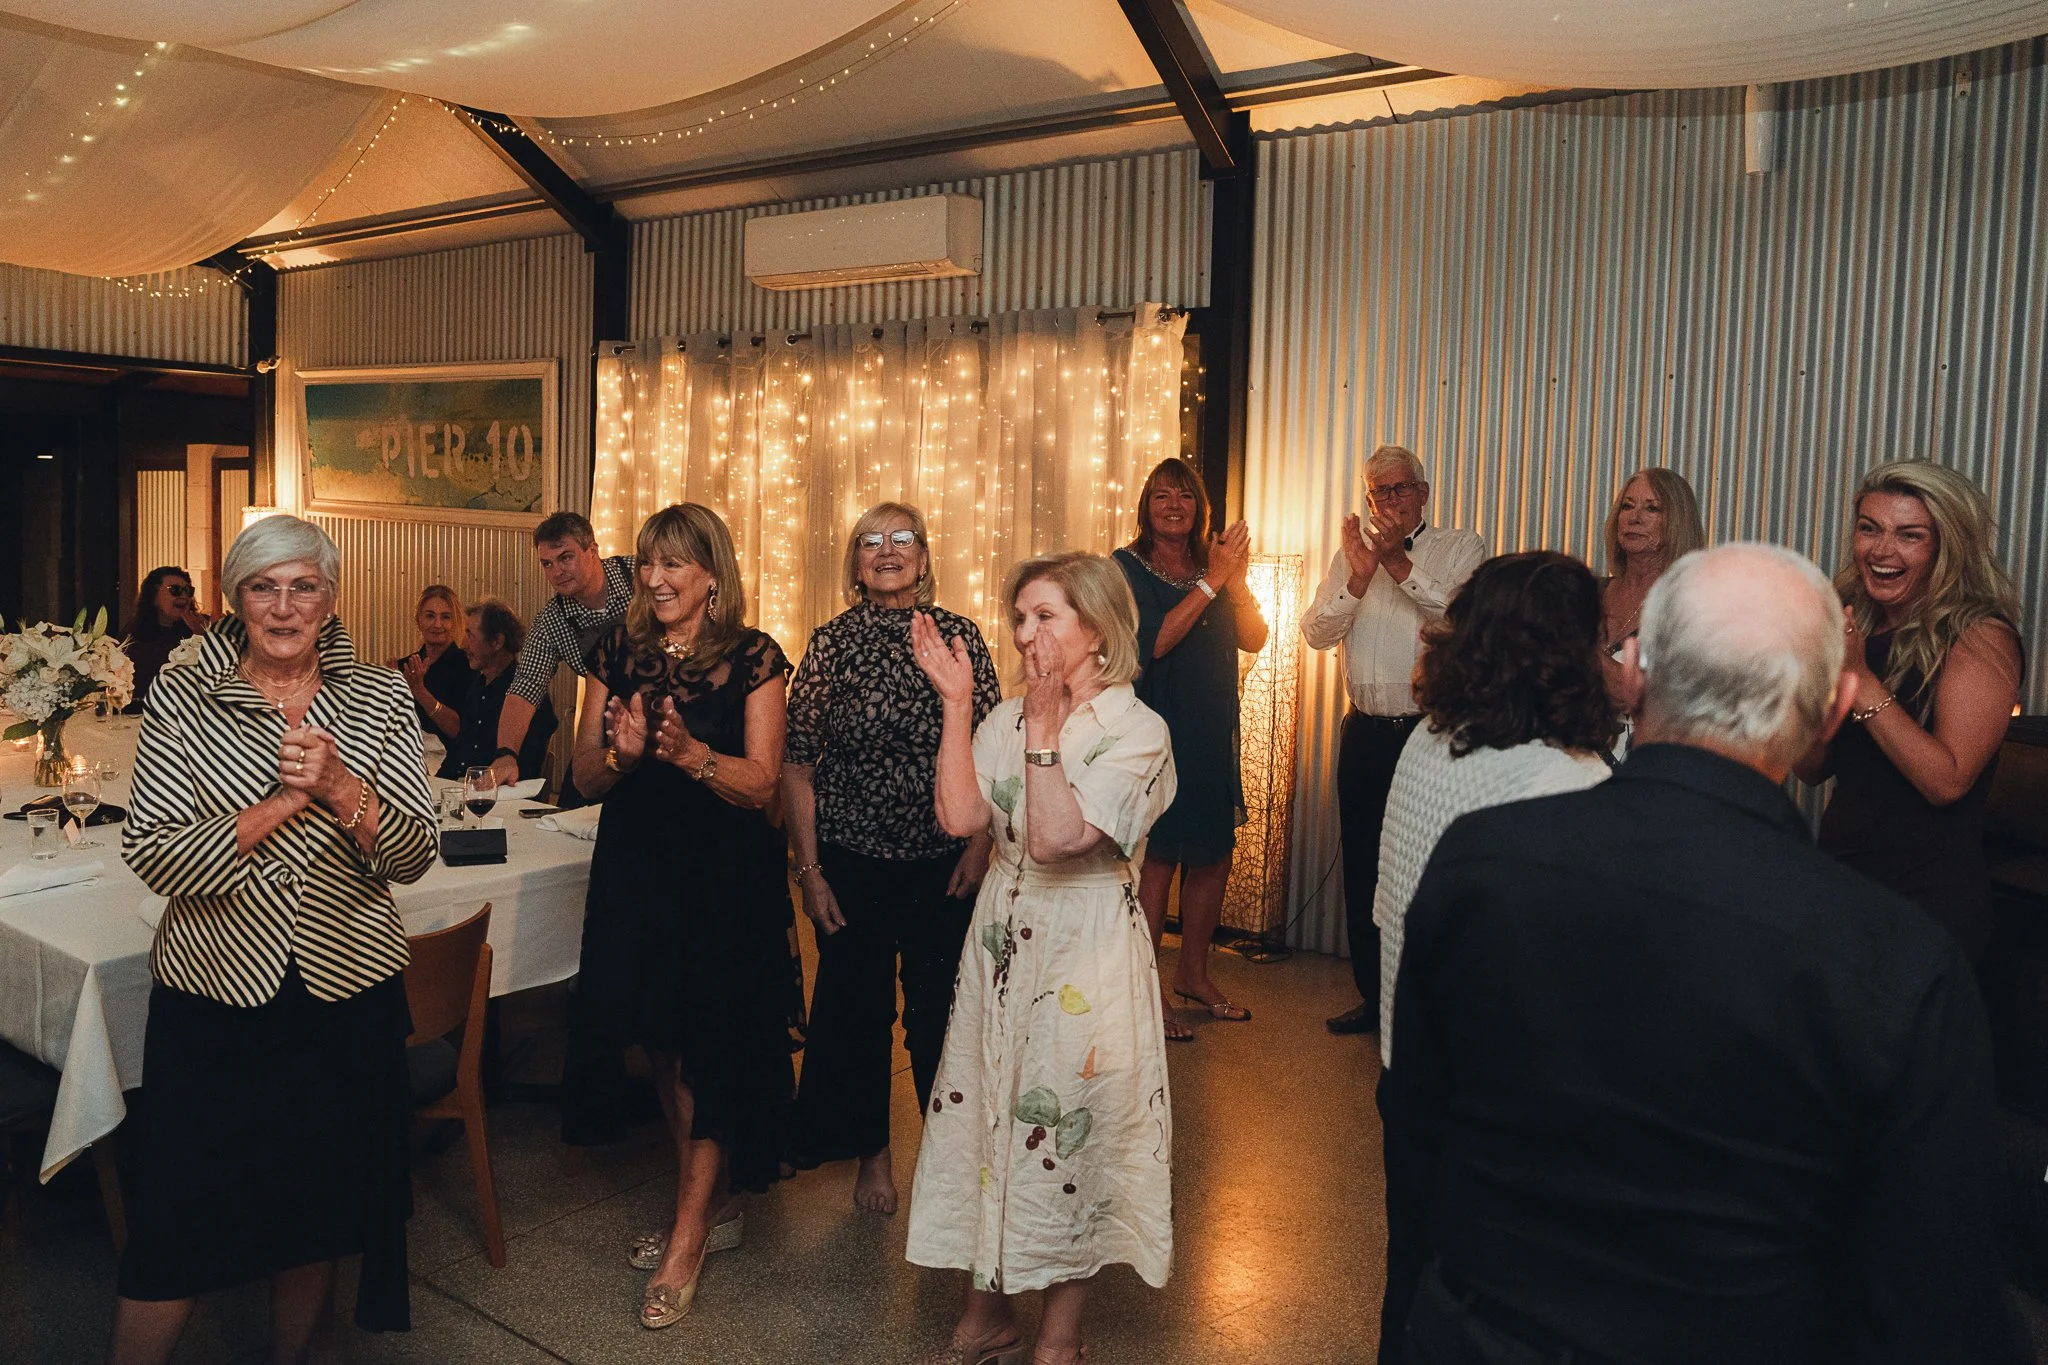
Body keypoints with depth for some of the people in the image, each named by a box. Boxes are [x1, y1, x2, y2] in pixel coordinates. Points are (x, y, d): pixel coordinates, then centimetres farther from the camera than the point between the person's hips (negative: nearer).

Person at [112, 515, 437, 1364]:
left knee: (318, 1213, 17)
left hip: (349, 997, 2)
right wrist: (285, 801, -22)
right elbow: (150, 855, -13)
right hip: (212, 998, -2)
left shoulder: (379, 699, -1)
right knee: (177, 1232, 5)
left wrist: (341, 790, -22)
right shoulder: (182, 697, -4)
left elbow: (414, 855, -5)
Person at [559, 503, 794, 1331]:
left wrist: (690, 753, -29)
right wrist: (621, 753, -18)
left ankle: (688, 1239, 15)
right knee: (663, 1044, 12)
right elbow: (585, 779, 4)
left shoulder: (752, 658, -8)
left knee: (710, 1045, 2)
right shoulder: (618, 653, 3)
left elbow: (762, 784, -12)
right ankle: (709, 1208, 30)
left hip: (727, 875, -4)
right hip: (636, 870, 4)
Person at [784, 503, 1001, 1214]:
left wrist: (978, 845, -5)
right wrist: (810, 869, -4)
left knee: (940, 1009, 6)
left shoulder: (959, 636, 0)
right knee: (856, 1008, 10)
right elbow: (796, 765, -1)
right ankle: (872, 1153, 31)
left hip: (943, 860, 0)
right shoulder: (831, 642, -2)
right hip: (852, 860, 0)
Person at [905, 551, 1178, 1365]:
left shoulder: (1136, 731, -12)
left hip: (1084, 958, -5)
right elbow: (959, 816, -9)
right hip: (1002, 946, 6)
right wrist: (955, 704, -9)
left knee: (1068, 1140, 5)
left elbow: (1056, 837, -23)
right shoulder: (1010, 717, 5)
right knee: (987, 1125, 13)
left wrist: (1046, 727, -21)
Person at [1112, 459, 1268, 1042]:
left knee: (1212, 857, 11)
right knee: (1155, 859, -5)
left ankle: (1193, 973, 28)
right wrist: (1210, 582, -18)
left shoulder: (1214, 566, 12)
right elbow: (1153, 642, -18)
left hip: (1212, 736, 6)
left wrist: (1236, 582, -13)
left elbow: (1254, 640, 4)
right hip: (1153, 733, -6)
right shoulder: (1127, 567, -4)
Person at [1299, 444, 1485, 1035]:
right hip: (1365, 732, 4)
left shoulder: (1461, 549, 1)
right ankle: (1373, 995, 26)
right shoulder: (1354, 553, 10)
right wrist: (1358, 579, -16)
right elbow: (1317, 633, -1)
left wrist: (1400, 564, -22)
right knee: (1362, 865, 11)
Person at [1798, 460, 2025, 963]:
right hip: (1838, 876, 6)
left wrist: (1861, 680, -24)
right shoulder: (1854, 626, 5)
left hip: (1927, 897, -6)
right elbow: (1814, 769, 5)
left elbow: (1948, 781, -22)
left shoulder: (1982, 637, -12)